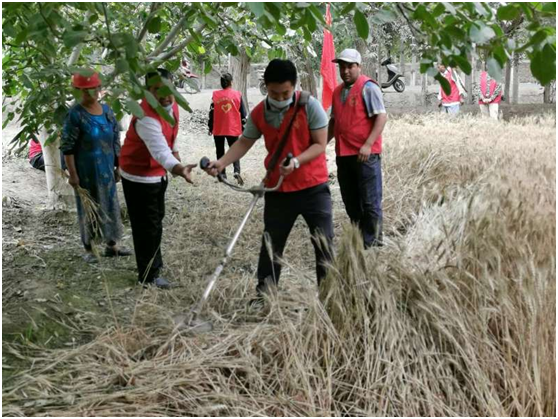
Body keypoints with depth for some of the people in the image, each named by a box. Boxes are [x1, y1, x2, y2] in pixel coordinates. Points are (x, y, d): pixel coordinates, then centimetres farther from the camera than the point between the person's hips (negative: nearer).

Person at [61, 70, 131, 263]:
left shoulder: (106, 110, 3)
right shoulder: (75, 114, -15)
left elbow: (115, 141, 9)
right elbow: (67, 147, -14)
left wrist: (118, 166, 10)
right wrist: (72, 174, -17)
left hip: (106, 169, 6)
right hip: (86, 171, -6)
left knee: (111, 205, 13)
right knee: (88, 207, 6)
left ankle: (111, 245, 28)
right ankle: (88, 249, 19)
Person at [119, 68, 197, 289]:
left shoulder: (171, 104, -7)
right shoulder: (146, 117, -34)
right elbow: (160, 151, -49)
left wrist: (176, 154, 19)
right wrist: (179, 169, -64)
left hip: (158, 173, 9)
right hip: (139, 176, -9)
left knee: (156, 219, 23)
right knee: (147, 226, -2)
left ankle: (153, 263, 42)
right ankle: (149, 276, 12)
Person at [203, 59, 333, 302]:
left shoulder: (310, 106, -13)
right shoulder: (259, 113, -3)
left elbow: (320, 145, -12)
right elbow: (244, 143, 5)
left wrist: (296, 162, -28)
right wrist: (222, 163, -10)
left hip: (313, 187, -3)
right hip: (278, 189, 3)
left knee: (324, 243, 3)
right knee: (271, 244, 11)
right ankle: (263, 295, 23)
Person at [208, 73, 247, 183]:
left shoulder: (215, 95, -5)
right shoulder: (237, 94, -4)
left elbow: (212, 112, -3)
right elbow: (243, 112, 0)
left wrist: (210, 127, 7)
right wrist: (243, 127, 10)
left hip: (218, 129, 0)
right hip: (233, 129, 0)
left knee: (220, 152, 13)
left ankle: (222, 174, 14)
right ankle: (237, 171, -16)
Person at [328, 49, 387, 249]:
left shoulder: (368, 87, -7)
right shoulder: (338, 91, 16)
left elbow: (381, 116, -14)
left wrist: (368, 145, -21)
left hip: (365, 155, -8)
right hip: (343, 154, 8)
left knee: (370, 202, -2)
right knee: (350, 202, 14)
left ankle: (372, 244, 6)